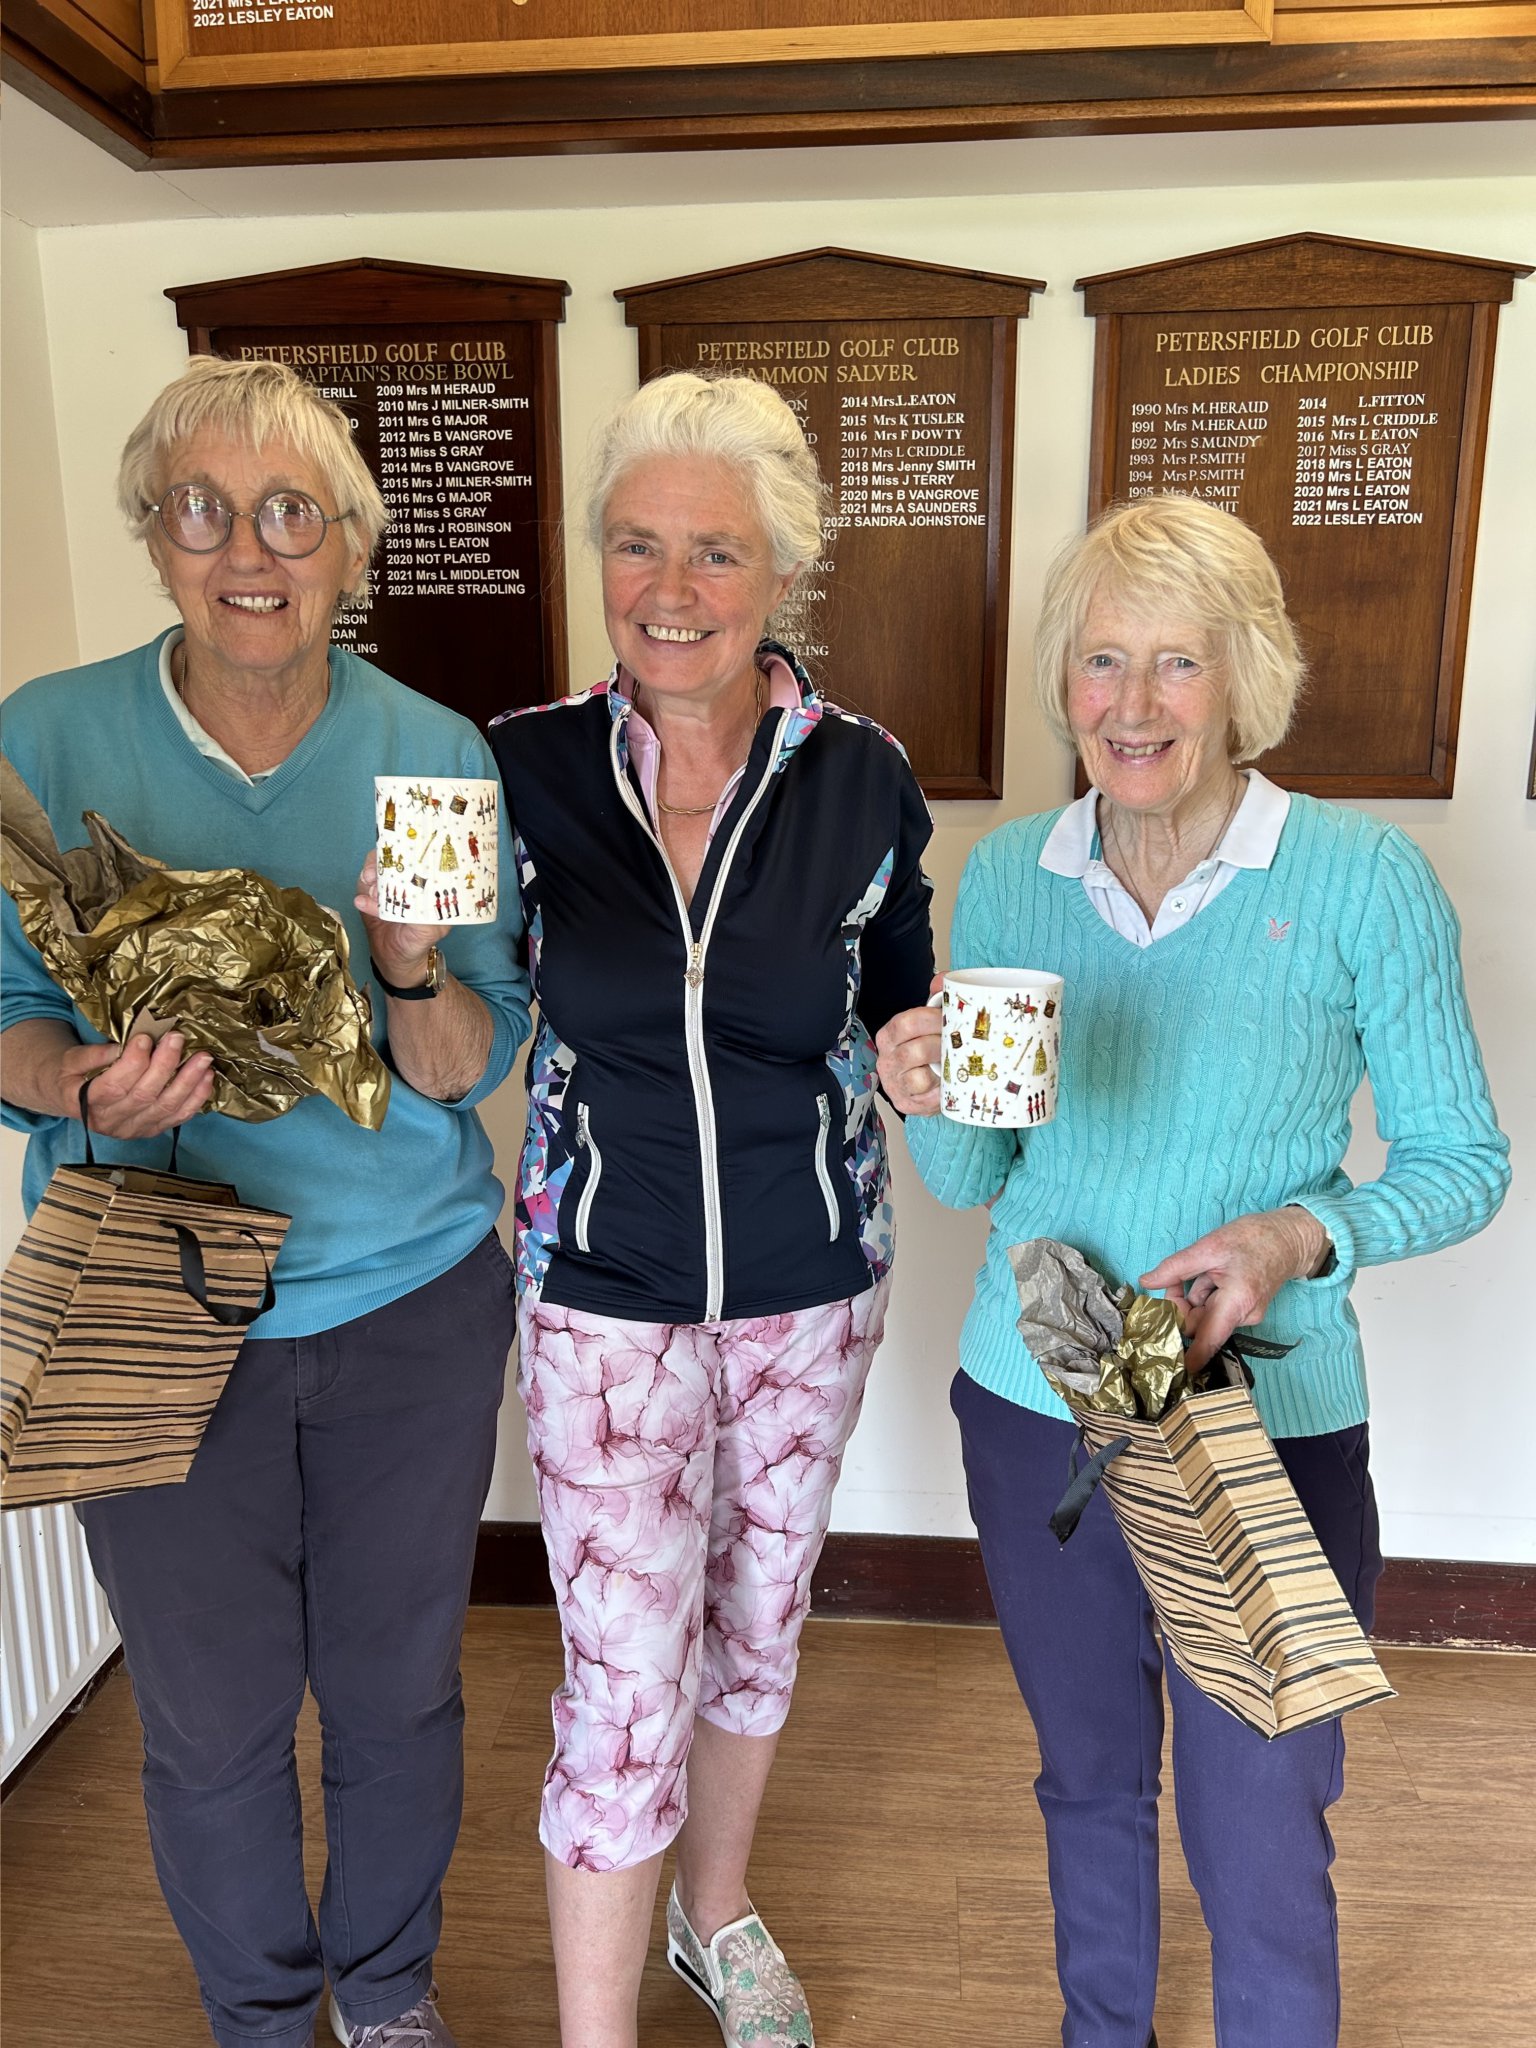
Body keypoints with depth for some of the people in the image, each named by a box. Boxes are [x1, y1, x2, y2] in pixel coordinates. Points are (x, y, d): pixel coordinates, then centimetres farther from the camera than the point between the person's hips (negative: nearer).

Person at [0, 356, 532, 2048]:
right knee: (210, 1713, 16)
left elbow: (470, 1072, -6)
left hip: (412, 1306, 1)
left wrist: (413, 966, -27)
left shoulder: (435, 755, -6)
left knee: (396, 1686, 17)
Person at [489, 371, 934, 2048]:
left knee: (756, 1618, 22)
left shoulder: (861, 779, -9)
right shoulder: (529, 765, -10)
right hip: (605, 1285, -1)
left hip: (810, 1279, 2)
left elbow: (897, 1011, 4)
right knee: (624, 1684, 2)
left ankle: (716, 1911, 50)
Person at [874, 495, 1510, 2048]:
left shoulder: (1362, 879, -12)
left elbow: (1461, 1159, -5)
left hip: (1269, 1426, -3)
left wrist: (1303, 1237, -23)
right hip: (1032, 1408, 4)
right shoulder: (1006, 876, -2)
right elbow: (970, 1180, 3)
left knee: (1260, 1845, 12)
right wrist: (923, 1101, -19)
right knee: (1086, 1775, 25)